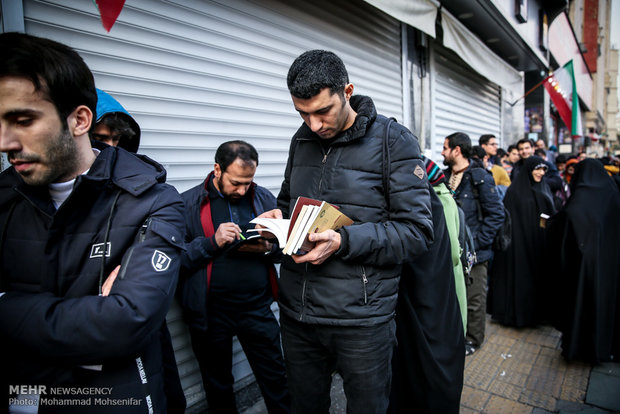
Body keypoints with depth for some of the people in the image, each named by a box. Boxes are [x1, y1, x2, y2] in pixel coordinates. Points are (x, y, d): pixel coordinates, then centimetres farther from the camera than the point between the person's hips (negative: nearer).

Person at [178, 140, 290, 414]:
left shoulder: (264, 197, 3)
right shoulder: (188, 203, -5)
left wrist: (267, 249, -14)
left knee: (276, 380, 14)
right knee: (218, 387, 20)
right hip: (211, 313, -1)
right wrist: (212, 242, -22)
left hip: (257, 307, 2)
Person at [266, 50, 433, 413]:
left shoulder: (394, 142, -9)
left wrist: (343, 241, -25)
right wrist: (278, 218, -3)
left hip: (361, 320, -4)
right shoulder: (302, 140, 8)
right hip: (296, 313, 5)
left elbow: (417, 231, -13)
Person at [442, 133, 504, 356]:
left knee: (474, 298, 8)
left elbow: (496, 214, -13)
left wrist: (477, 242, -17)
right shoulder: (445, 176, 8)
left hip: (473, 252, -6)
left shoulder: (480, 177, -12)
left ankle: (473, 338, 27)